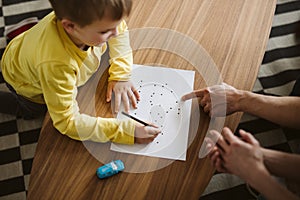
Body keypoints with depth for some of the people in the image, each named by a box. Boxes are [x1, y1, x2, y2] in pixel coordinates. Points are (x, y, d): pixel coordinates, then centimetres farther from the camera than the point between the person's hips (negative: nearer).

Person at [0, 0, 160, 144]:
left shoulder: (90, 16, -37)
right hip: (28, 84, -4)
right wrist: (124, 131, -49)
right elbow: (67, 122, -44)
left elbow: (120, 30, -14)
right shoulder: (56, 65, -52)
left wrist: (121, 74, -24)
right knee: (34, 111, 22)